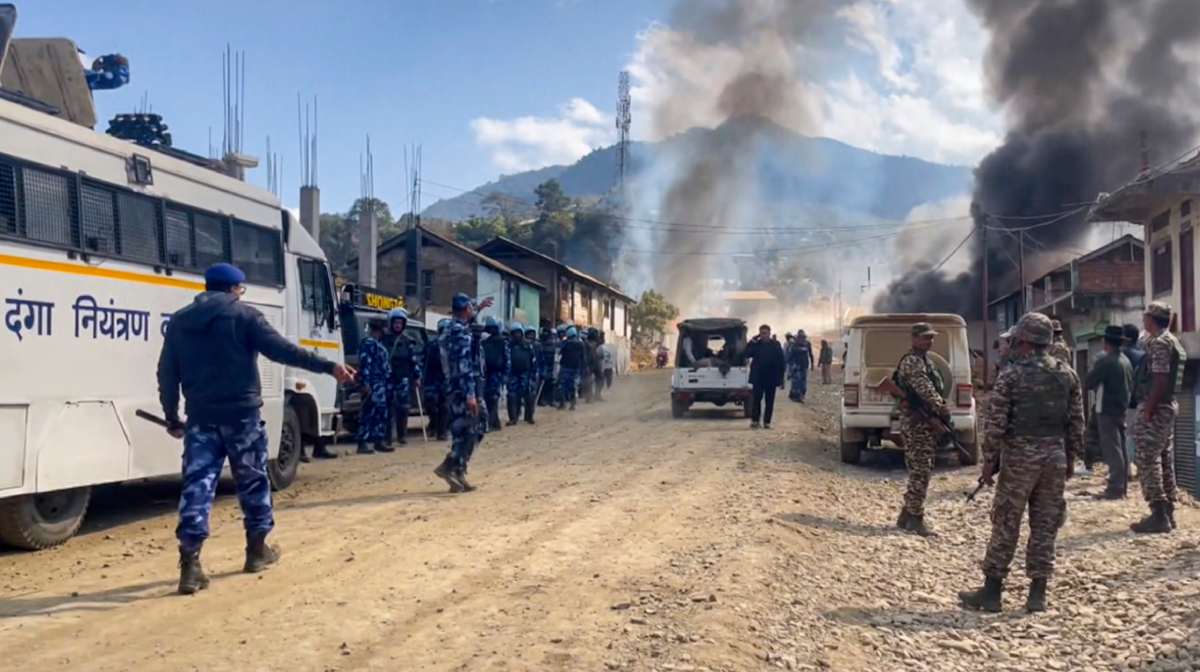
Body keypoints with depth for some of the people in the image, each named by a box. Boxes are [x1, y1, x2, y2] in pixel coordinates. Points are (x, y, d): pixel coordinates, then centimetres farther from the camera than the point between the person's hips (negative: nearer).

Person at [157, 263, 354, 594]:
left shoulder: (179, 321, 11)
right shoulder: (244, 316, -4)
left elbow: (167, 374, 11)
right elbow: (283, 350, -13)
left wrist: (172, 418, 18)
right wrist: (329, 366, -12)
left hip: (201, 418, 4)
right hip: (241, 415, -3)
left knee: (197, 486, 0)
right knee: (253, 481, 13)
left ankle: (190, 564, -9)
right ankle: (257, 550, 24)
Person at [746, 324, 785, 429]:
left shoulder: (776, 345, -1)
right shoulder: (756, 344, 3)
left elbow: (781, 363, -1)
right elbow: (747, 354, -10)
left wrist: (781, 379, -4)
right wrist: (752, 342, -15)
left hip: (771, 378, 0)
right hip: (758, 378, 0)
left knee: (769, 401, 5)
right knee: (756, 400, 0)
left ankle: (767, 422, 12)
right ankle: (754, 420, 8)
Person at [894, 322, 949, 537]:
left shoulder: (924, 360, 18)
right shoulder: (912, 362, -14)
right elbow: (924, 389, -26)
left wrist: (940, 410, 9)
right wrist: (942, 408, -30)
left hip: (925, 422, 10)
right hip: (916, 422, -10)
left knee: (920, 471, 14)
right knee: (921, 471, -8)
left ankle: (907, 516, 21)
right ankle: (915, 519, -3)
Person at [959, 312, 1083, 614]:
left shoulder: (1011, 374, -8)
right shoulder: (1067, 374, 5)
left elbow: (996, 422, -10)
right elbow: (1076, 422, 7)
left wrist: (989, 461, -4)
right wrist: (1071, 458, 16)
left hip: (1020, 456, -4)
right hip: (1055, 456, 4)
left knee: (1006, 526, 2)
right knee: (1045, 526, 10)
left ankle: (991, 593, 8)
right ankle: (1037, 595, 13)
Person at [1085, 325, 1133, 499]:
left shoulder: (1105, 361, -17)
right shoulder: (1126, 361, 10)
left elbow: (1088, 382, -14)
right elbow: (1131, 386, 17)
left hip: (1107, 410, -8)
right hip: (1122, 409, 8)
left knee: (1112, 450, -6)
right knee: (1120, 448, 18)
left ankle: (1115, 488, -5)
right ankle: (1122, 484, 27)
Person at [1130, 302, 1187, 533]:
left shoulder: (1159, 343, -15)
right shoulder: (1173, 342, 17)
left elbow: (1160, 380, -22)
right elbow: (1168, 380, 18)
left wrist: (1147, 411, -21)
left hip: (1154, 409, -10)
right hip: (1168, 407, 10)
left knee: (1147, 461, -9)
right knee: (1165, 460, 12)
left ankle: (1158, 515, -10)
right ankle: (1168, 513, 17)